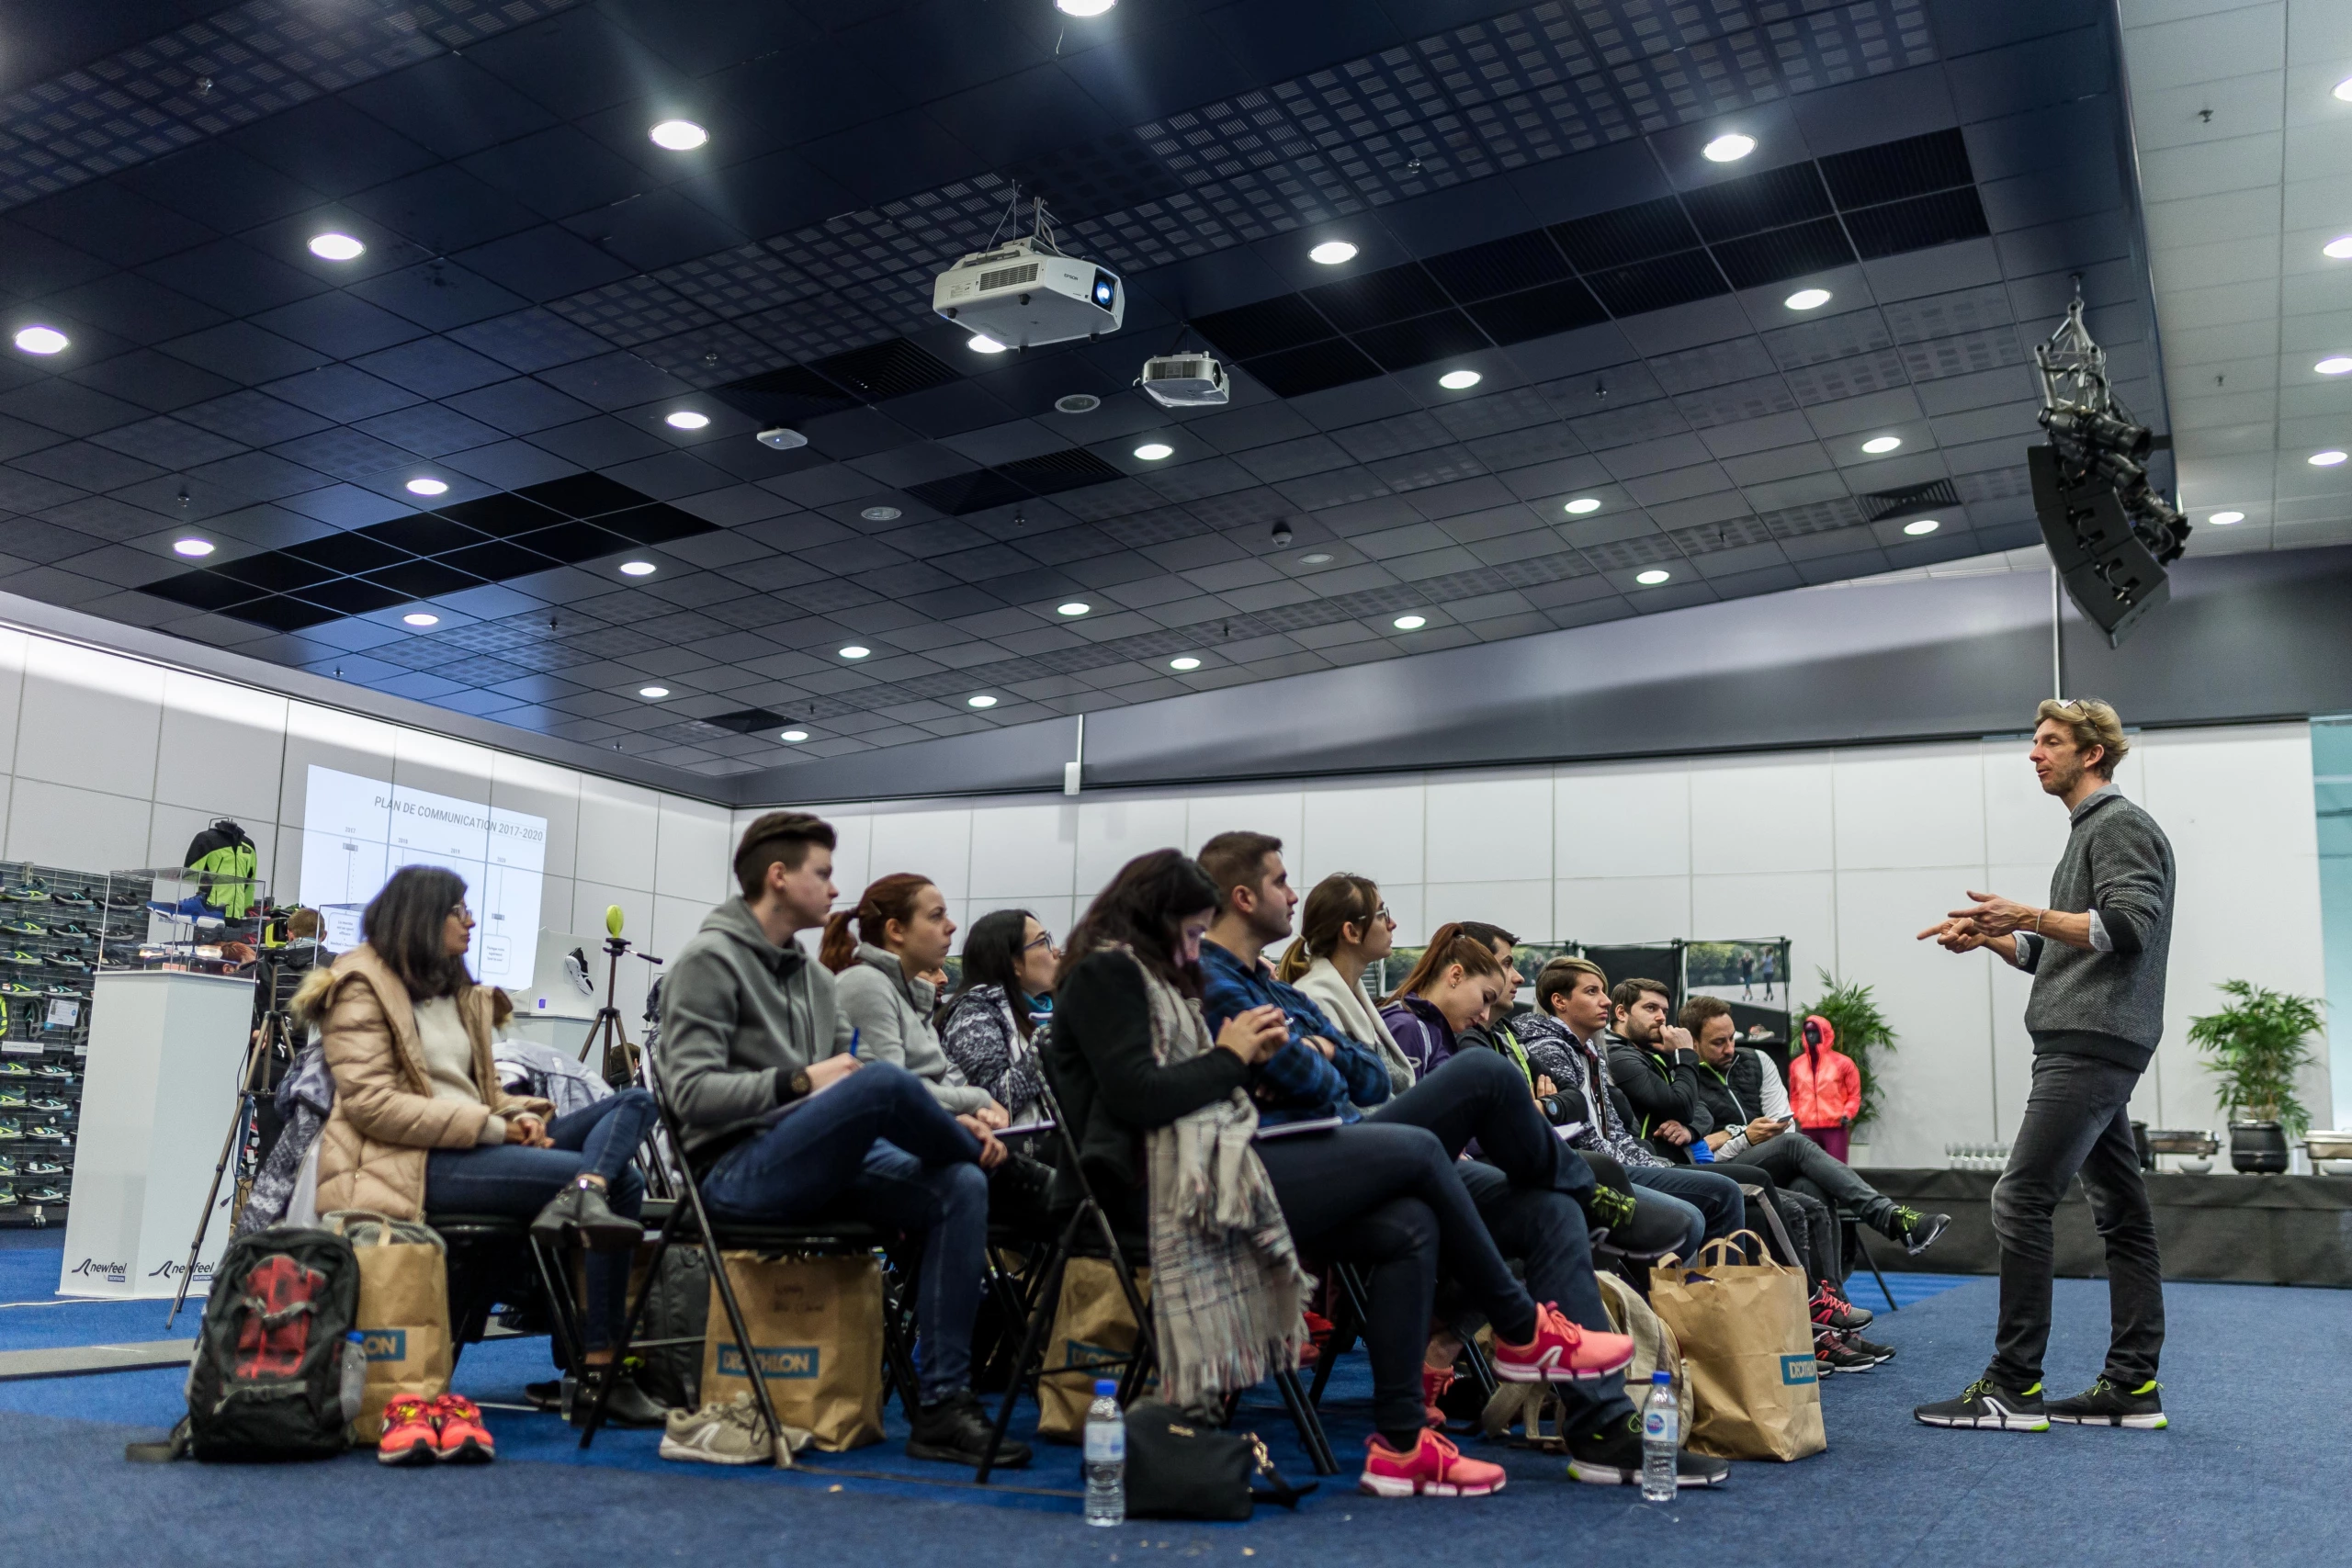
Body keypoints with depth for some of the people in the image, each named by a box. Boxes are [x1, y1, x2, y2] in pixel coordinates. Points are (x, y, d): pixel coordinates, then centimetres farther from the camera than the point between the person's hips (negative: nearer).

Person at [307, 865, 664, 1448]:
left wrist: (518, 1116, -5)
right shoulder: (360, 988, -1)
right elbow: (372, 1104, -14)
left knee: (633, 1102, -9)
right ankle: (599, 1370, -25)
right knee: (619, 1179, -23)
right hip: (412, 1162, -8)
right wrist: (493, 1127, -20)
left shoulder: (457, 991, 24)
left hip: (476, 1147, 8)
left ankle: (584, 1195, -40)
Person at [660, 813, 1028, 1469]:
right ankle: (1004, 1164, 1)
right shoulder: (710, 960, -4)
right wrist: (800, 1081, -21)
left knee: (960, 1187, -16)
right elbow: (690, 1093, -15)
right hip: (736, 1172, -8)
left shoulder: (814, 976, 20)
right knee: (886, 1078, -31)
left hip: (817, 1166, 8)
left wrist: (946, 1126, -1)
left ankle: (941, 1406, -16)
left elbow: (855, 1098, 15)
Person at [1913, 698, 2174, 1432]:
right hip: (2087, 1045, 11)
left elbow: (2130, 926, -19)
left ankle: (2013, 1386, -10)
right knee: (2121, 1213, 9)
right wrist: (1991, 937, 12)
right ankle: (2133, 1385, 12)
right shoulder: (2089, 832, 24)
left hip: (2091, 1046, -11)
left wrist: (2029, 915, -26)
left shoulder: (2121, 825, -6)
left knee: (2020, 1202, -12)